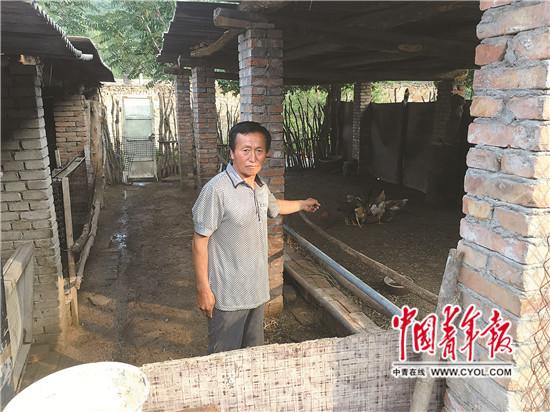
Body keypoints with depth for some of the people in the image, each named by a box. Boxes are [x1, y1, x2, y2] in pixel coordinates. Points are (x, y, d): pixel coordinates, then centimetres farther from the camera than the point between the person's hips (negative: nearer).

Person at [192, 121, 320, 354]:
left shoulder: (261, 187, 4)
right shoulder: (216, 189, -21)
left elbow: (274, 206, 28)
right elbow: (200, 240, -17)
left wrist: (303, 204, 43)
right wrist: (203, 288, -16)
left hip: (257, 290, 7)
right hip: (227, 294, -7)